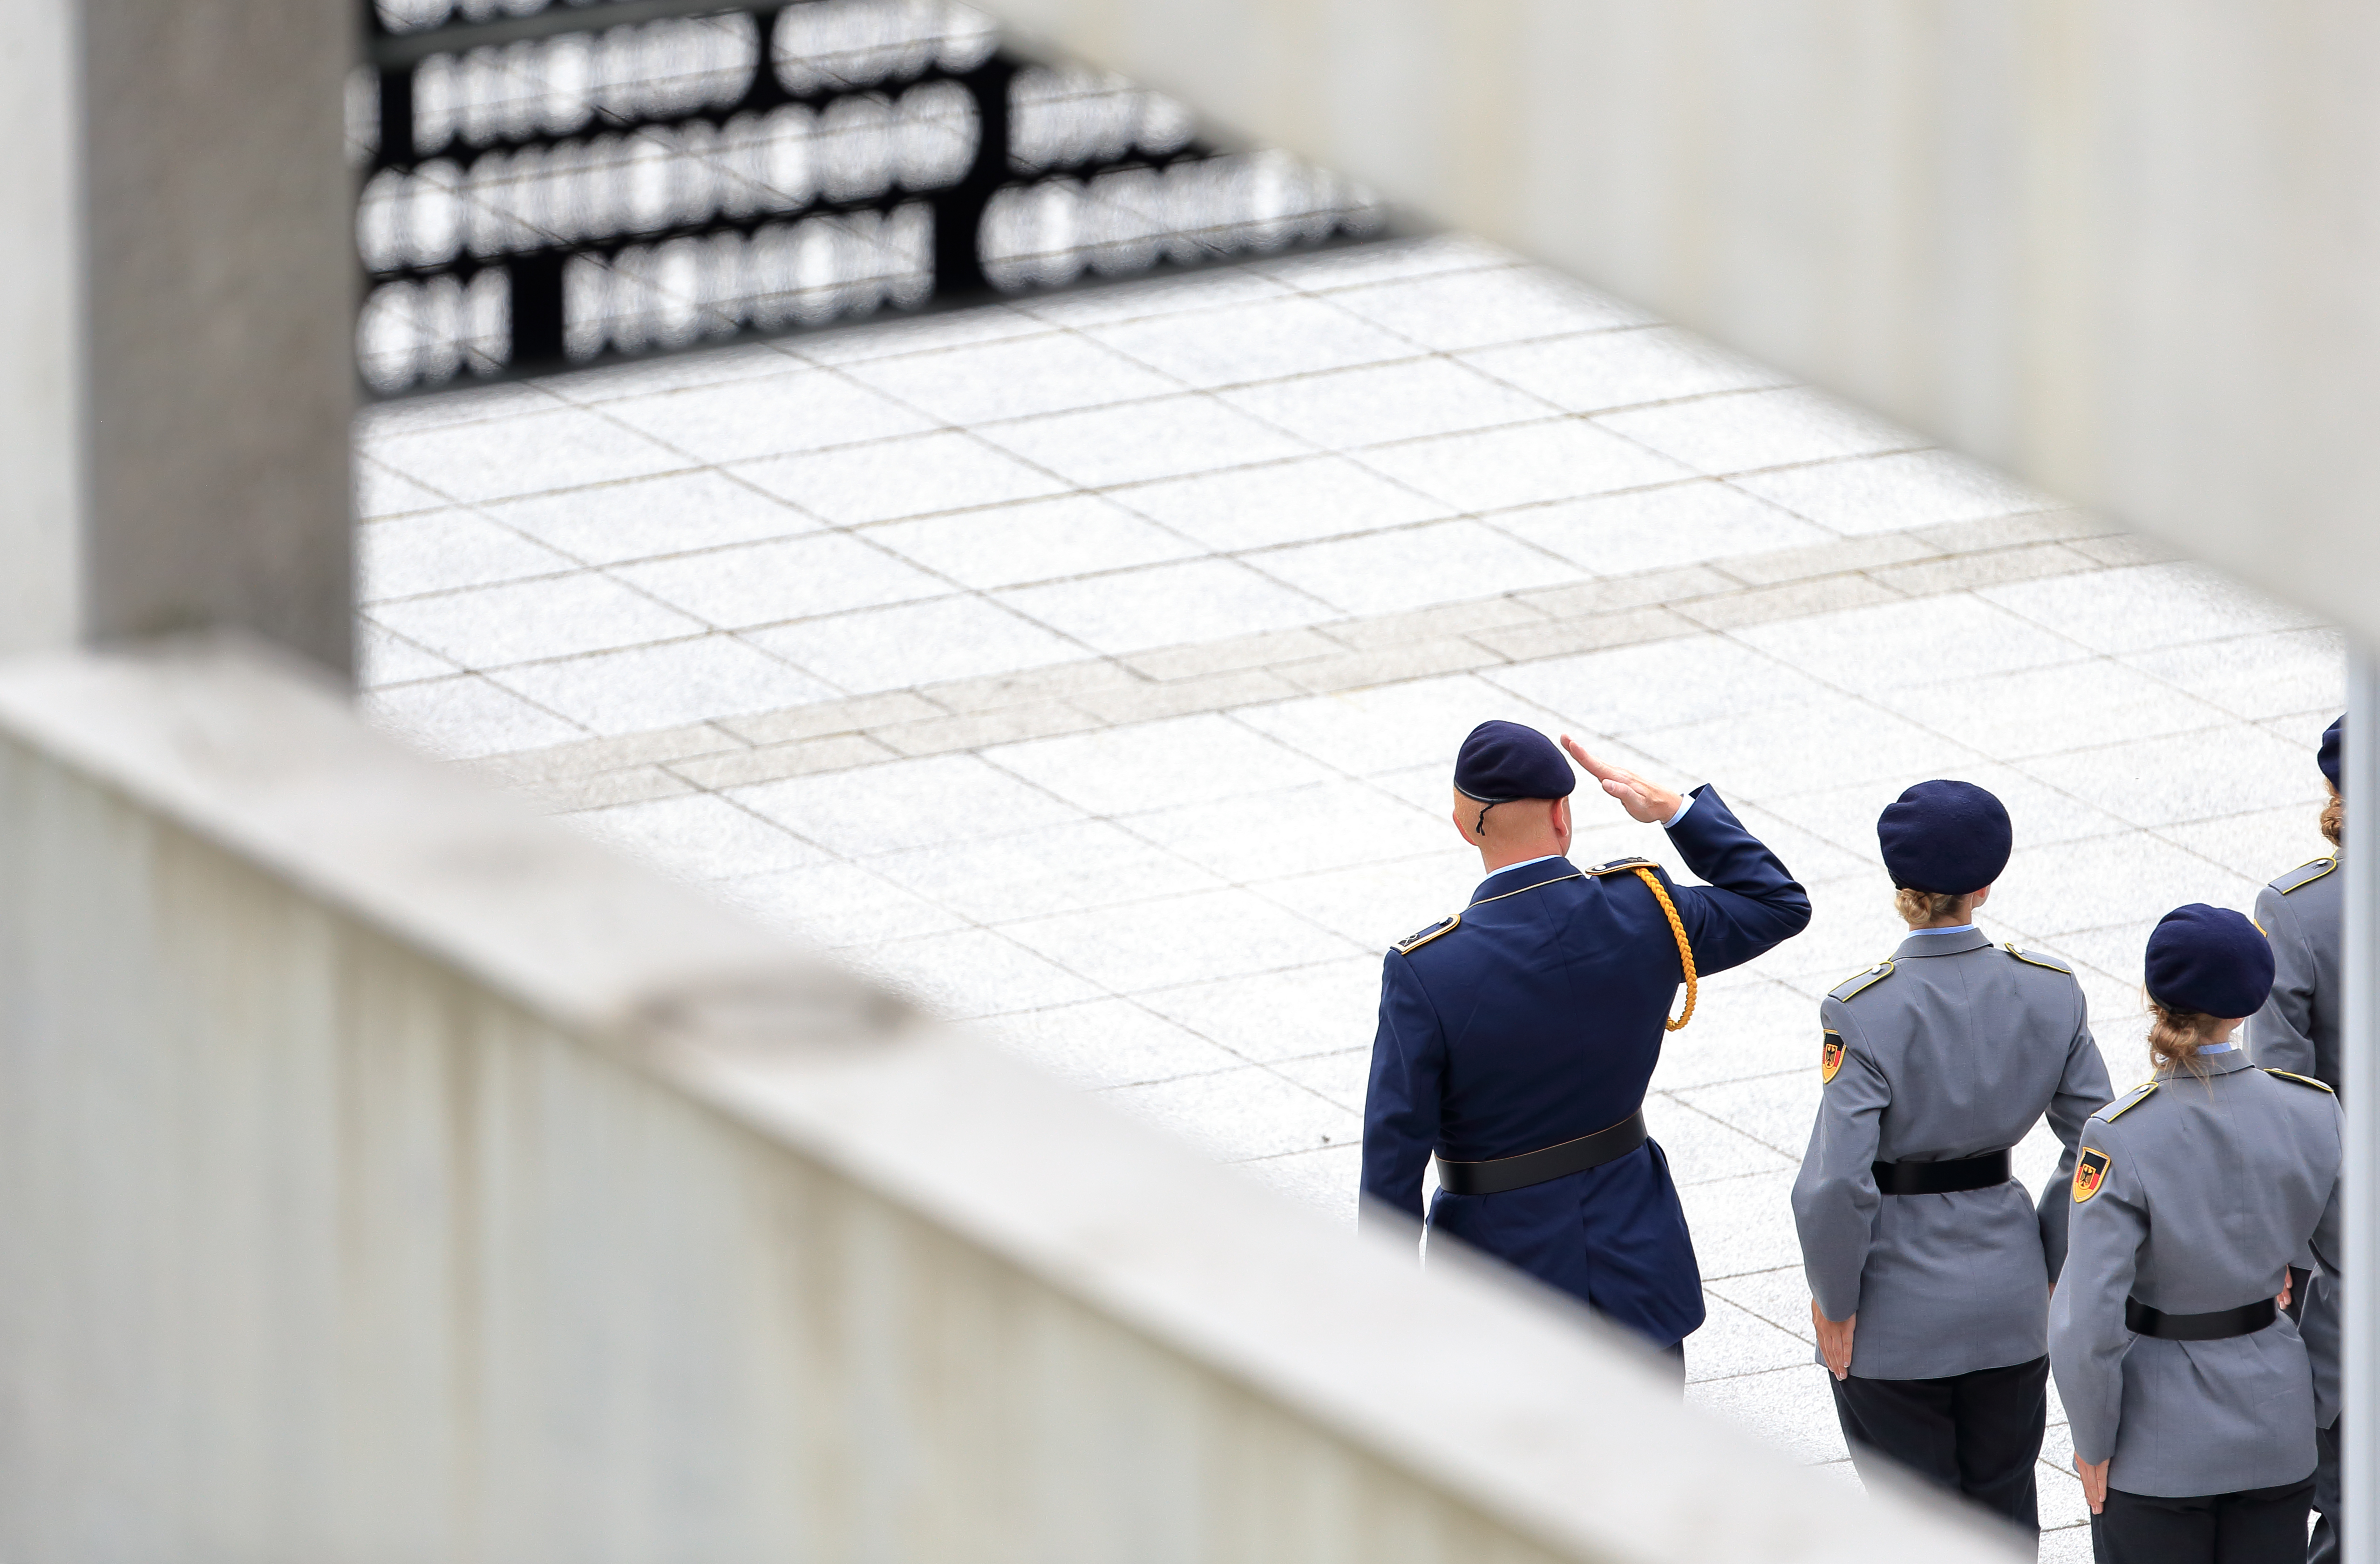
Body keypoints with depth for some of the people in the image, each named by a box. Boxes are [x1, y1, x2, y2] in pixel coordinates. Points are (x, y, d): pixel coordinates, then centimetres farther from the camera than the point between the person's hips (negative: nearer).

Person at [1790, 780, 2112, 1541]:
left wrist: (1835, 1303, -9)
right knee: (2005, 1512, 19)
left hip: (1897, 1317, -4)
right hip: (2009, 1303, 4)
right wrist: (2046, 1264, 10)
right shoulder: (2048, 994, -7)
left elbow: (1835, 1187, -24)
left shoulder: (1864, 1014, -20)